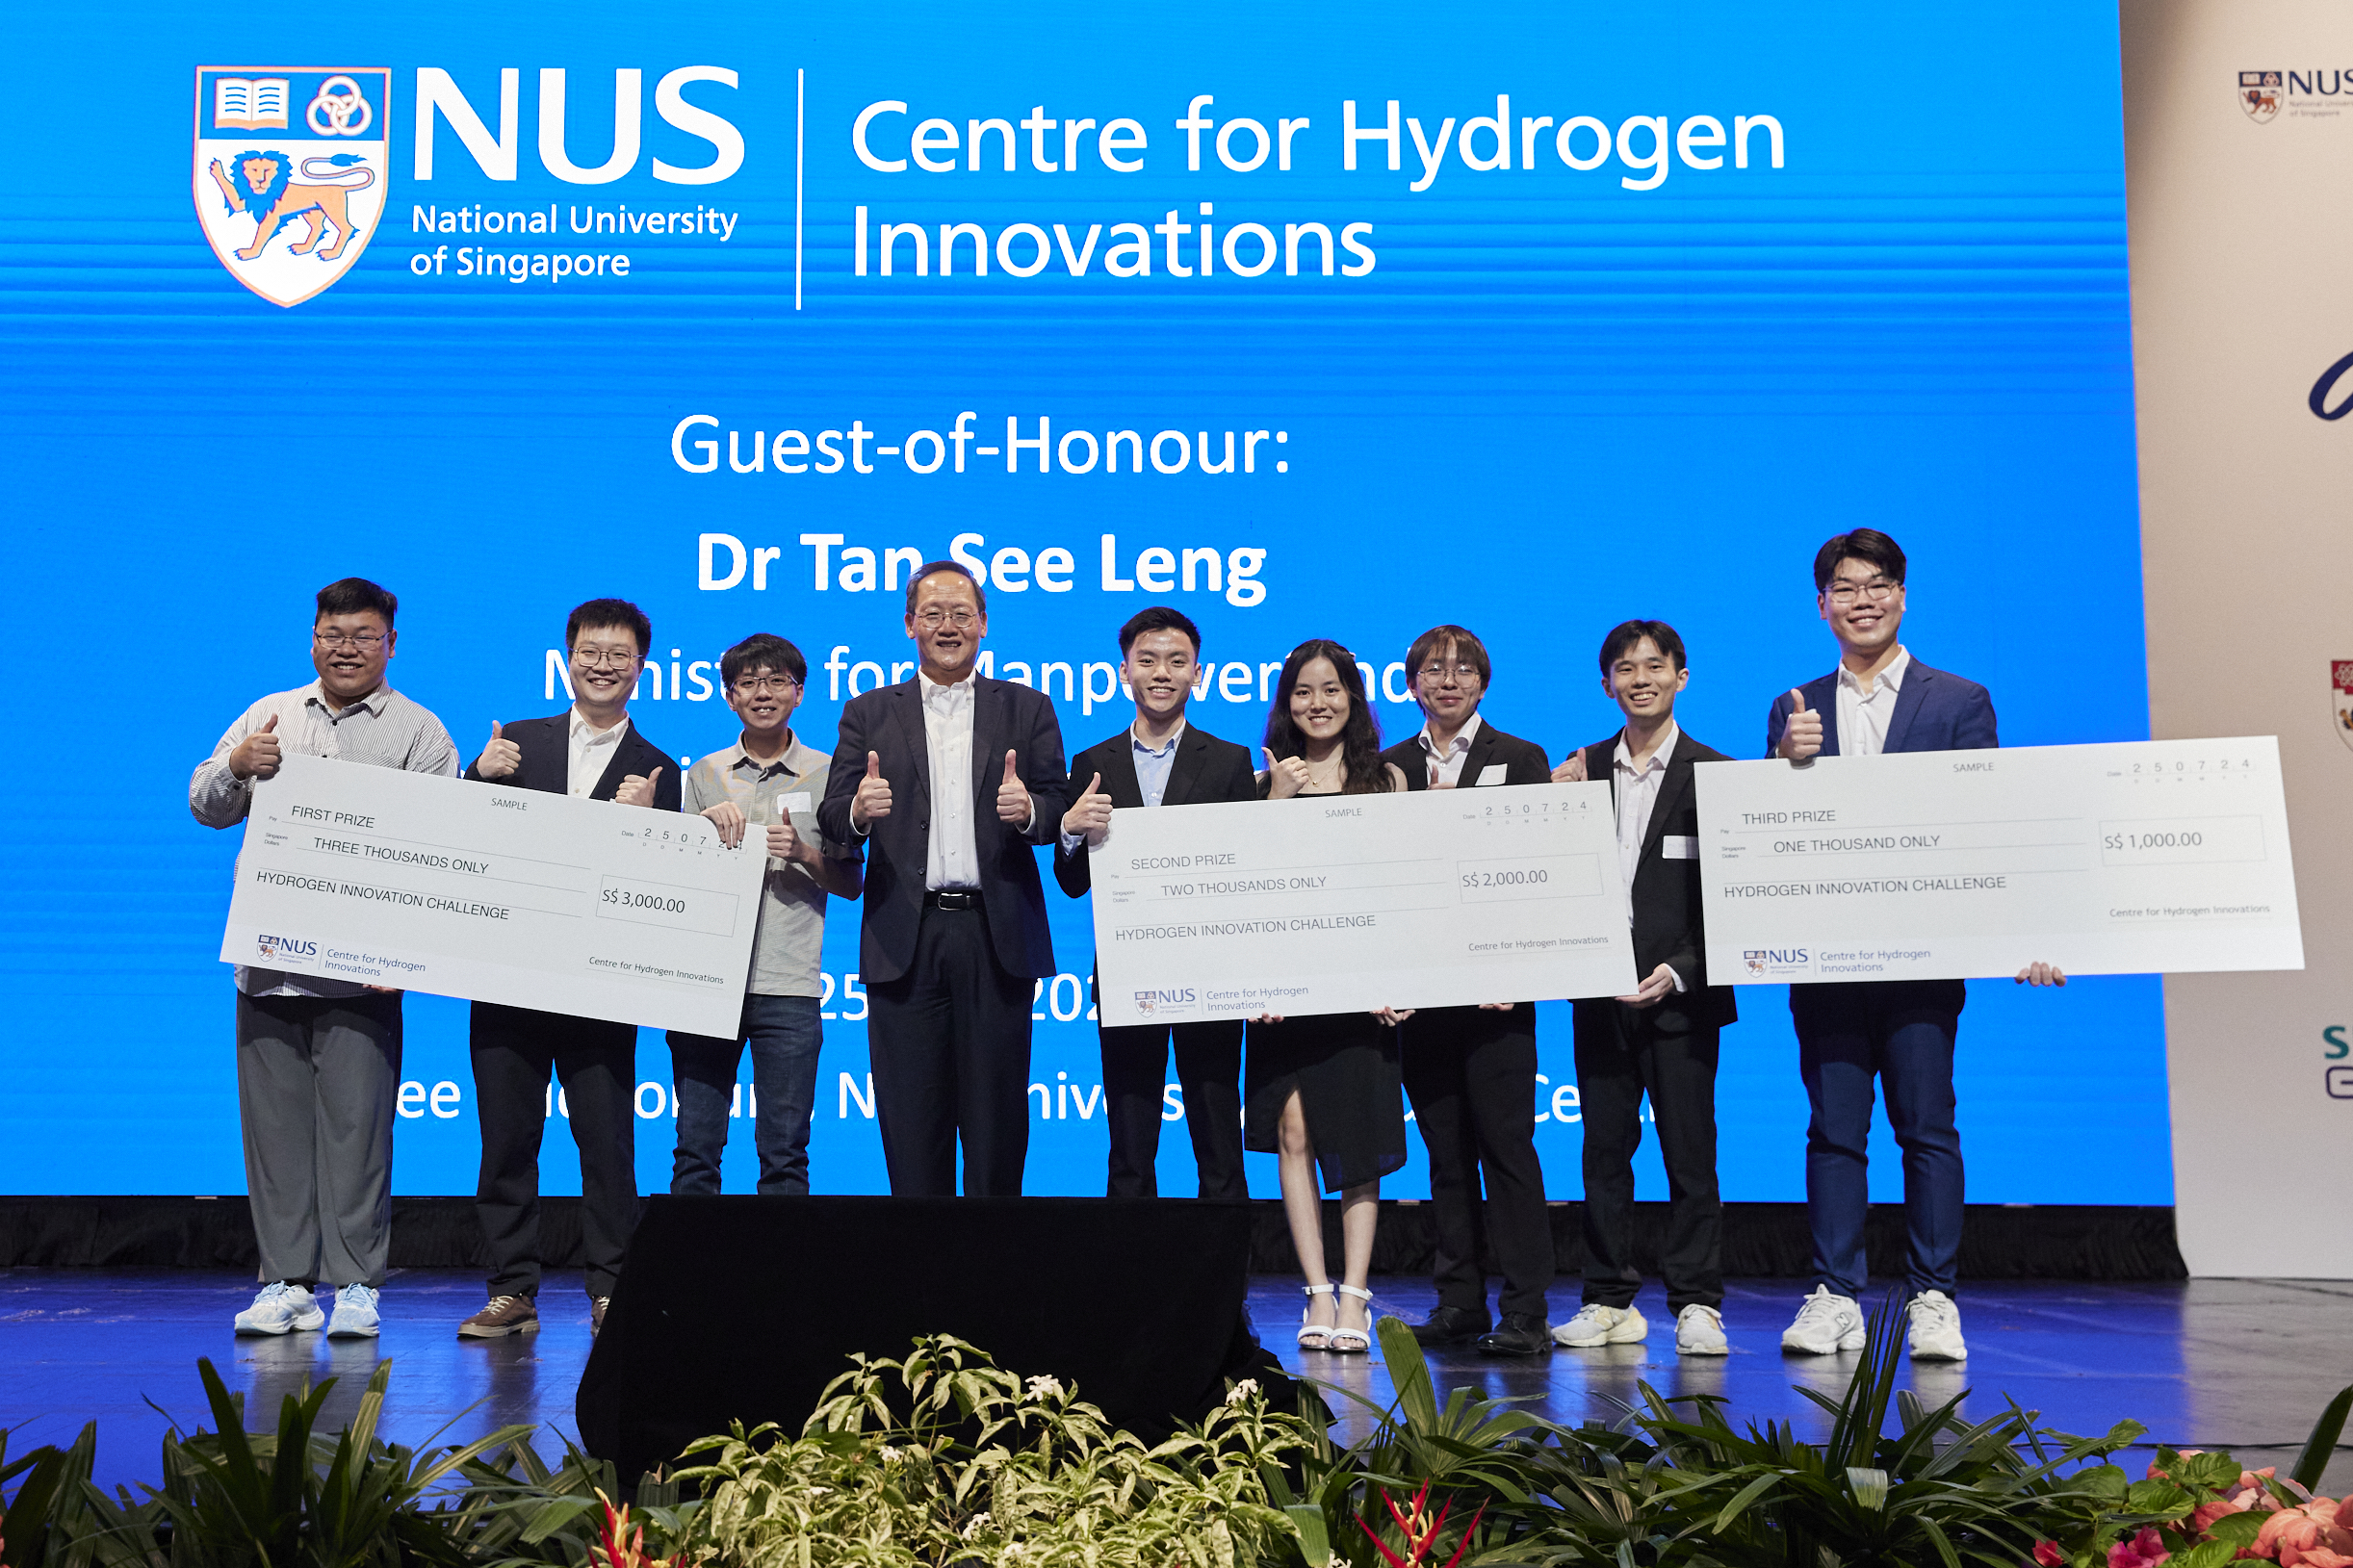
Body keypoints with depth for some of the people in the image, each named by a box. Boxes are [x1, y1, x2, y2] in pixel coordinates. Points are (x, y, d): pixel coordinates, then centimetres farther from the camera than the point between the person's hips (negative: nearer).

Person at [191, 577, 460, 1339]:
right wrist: (236, 767, -8)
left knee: (356, 1123, -3)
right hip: (267, 957, 4)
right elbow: (206, 807, 15)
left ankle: (355, 1284, 6)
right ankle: (286, 1282, 14)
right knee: (273, 1120, 6)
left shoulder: (419, 732, 4)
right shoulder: (268, 715, 16)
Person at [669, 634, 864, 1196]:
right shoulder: (706, 774, 12)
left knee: (784, 1154, 0)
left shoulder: (826, 775, 7)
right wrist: (707, 824, -4)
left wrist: (802, 853, -11)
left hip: (787, 986, -1)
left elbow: (851, 884, 7)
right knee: (695, 1148, 3)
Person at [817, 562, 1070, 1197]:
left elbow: (1060, 812, 4)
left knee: (997, 1114, 4)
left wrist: (1029, 809, -18)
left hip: (998, 936, 0)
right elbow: (831, 819, 3)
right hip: (905, 937, 0)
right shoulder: (869, 714, 11)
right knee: (911, 1115, 4)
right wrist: (858, 810, -20)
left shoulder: (1028, 709, 11)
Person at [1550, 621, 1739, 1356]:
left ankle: (1697, 1303, 10)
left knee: (1690, 1151, 1)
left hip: (1681, 995, -3)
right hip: (1600, 993, 3)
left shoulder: (1714, 773, -1)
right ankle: (1609, 1301, 17)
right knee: (1604, 1150, 8)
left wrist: (1680, 973, -14)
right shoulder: (1582, 770, 9)